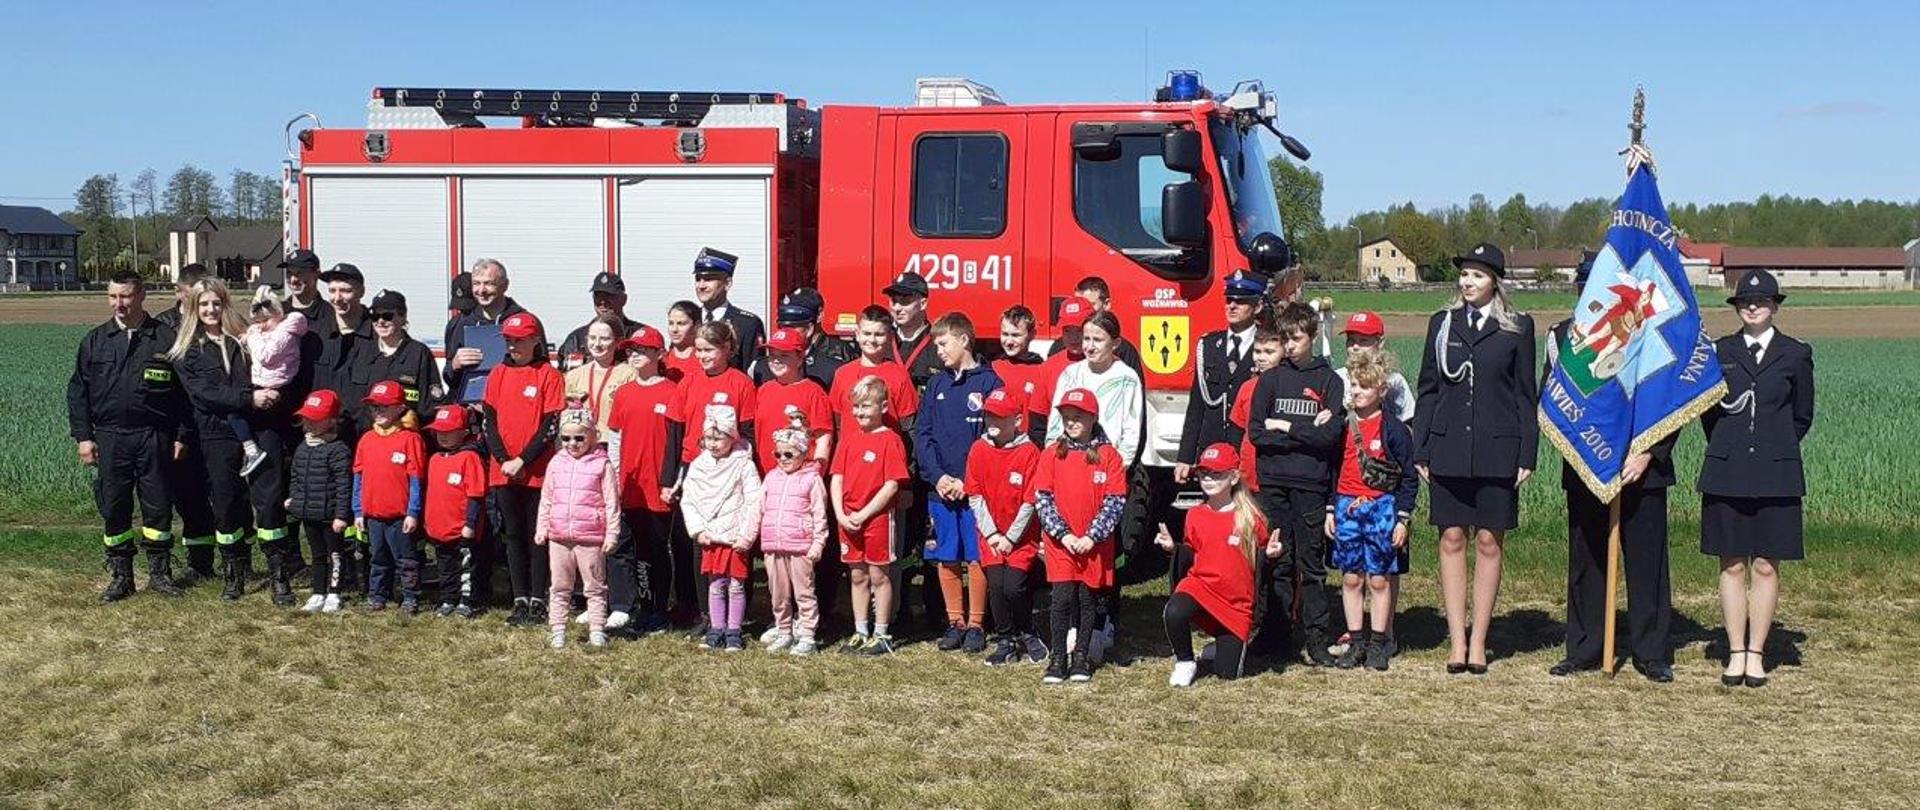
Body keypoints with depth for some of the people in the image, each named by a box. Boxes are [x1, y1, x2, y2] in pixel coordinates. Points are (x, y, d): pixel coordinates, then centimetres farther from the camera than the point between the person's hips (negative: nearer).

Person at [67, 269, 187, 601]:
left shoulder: (166, 338, 1)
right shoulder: (95, 340, 8)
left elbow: (183, 389, 3)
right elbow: (77, 390, 10)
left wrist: (180, 435, -1)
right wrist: (82, 436, 2)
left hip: (154, 437, -2)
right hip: (110, 439, 2)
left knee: (158, 506, 2)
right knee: (113, 509, 6)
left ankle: (160, 573, 15)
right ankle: (121, 577, 16)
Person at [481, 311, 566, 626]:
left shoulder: (549, 375, -4)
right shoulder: (498, 374, 10)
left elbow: (551, 425, -9)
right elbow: (490, 420, 6)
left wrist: (523, 461, -14)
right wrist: (504, 460, -6)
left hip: (538, 471, -4)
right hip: (504, 470, 4)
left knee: (537, 535, 1)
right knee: (514, 535, 9)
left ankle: (538, 601, 7)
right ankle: (520, 600, 15)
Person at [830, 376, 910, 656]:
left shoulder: (890, 439, -9)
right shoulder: (848, 437, 9)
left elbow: (892, 486, -13)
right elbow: (836, 478, 8)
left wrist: (863, 514, -14)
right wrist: (840, 514, -4)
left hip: (878, 517, -6)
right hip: (848, 520, 6)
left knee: (879, 576, 2)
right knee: (857, 576, 13)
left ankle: (881, 635, 10)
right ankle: (860, 633, 22)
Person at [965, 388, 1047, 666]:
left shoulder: (1028, 451, -9)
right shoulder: (978, 449, 1)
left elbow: (1030, 501, -9)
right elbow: (974, 496, 1)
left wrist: (1011, 537, -11)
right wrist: (992, 533, -6)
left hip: (1021, 536, -3)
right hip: (991, 535, 3)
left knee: (1014, 586, -13)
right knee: (996, 585, -9)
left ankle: (1026, 634, 14)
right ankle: (1005, 642, 9)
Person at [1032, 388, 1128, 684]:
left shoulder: (1108, 455, -2)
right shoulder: (1052, 455, 2)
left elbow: (1116, 501, -5)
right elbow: (1042, 498, -2)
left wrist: (1092, 537, -13)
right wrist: (1063, 534, -11)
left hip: (1095, 543, 0)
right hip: (1061, 541, 0)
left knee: (1089, 598, 7)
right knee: (1063, 598, -5)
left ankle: (1081, 656, 20)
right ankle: (1057, 659, 4)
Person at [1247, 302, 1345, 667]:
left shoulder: (1329, 380, 4)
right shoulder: (1270, 379, 9)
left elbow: (1331, 434, -7)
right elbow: (1255, 431, -2)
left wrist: (1286, 427, -5)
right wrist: (1306, 434, -8)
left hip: (1312, 485, -1)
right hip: (1273, 484, 2)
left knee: (1311, 562, 1)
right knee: (1277, 561, 5)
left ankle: (1315, 637, 4)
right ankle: (1275, 632, 12)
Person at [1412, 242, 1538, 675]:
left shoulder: (1518, 327, 3)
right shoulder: (1442, 323, 9)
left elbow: (1526, 395, 4)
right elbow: (1427, 390, 10)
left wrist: (1527, 455, -2)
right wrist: (1420, 452, 4)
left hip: (1497, 451, -2)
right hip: (1449, 449, 2)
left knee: (1489, 543, 3)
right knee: (1452, 541, 2)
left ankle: (1478, 642, 10)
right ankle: (1456, 642, 8)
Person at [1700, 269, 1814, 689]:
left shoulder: (1796, 354, 3)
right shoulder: (1718, 351, 6)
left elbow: (1802, 417, 11)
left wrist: (1773, 449, 13)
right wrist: (1729, 450, 12)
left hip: (1775, 476, -1)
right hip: (1727, 476, 1)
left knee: (1766, 567, 2)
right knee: (1732, 566, 4)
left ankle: (1756, 654, 10)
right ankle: (1736, 652, 12)